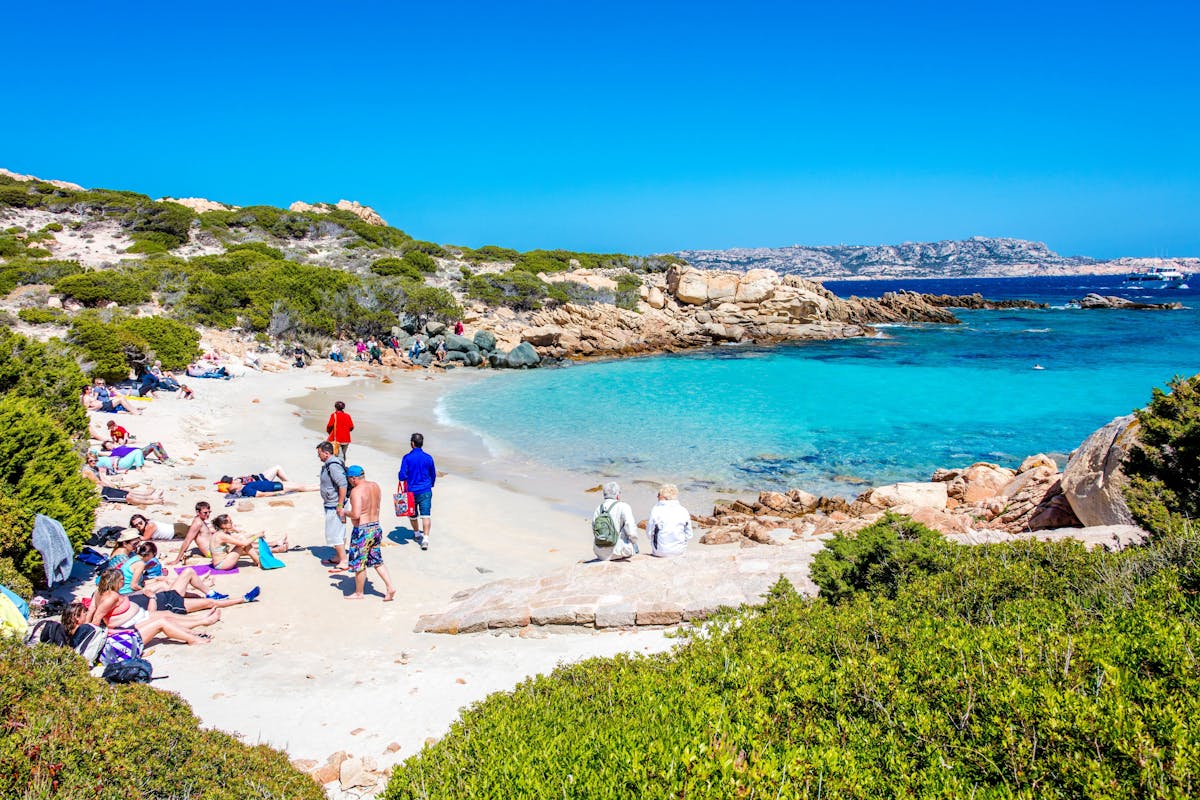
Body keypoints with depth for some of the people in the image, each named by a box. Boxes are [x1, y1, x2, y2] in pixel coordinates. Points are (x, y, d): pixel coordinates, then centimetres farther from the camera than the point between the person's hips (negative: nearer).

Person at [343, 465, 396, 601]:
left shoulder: (356, 491, -19)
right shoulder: (375, 486, 4)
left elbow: (356, 514, -25)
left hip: (362, 530, -8)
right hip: (376, 527, 8)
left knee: (359, 564, 8)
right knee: (377, 561, 17)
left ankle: (359, 593, 21)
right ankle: (390, 587, 9)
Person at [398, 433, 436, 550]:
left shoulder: (407, 457, -10)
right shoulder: (428, 458, -2)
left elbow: (402, 476, -13)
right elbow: (433, 475, 8)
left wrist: (407, 478, 10)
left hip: (411, 491, 0)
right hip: (425, 491, 1)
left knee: (412, 513, 21)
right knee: (425, 515, -4)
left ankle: (417, 533, 39)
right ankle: (425, 538, -18)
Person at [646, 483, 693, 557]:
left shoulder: (656, 510, -10)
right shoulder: (683, 511, -3)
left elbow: (649, 533, -4)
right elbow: (689, 536, 1)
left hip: (661, 551, -2)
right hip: (679, 551, 2)